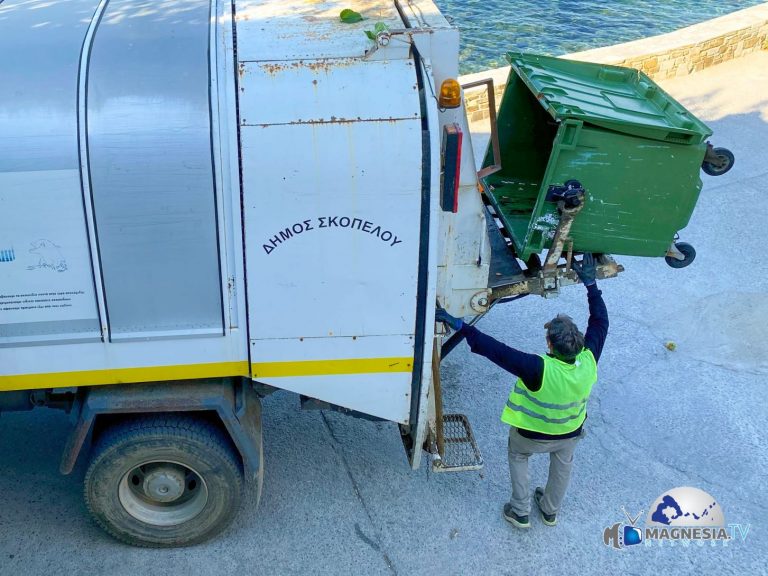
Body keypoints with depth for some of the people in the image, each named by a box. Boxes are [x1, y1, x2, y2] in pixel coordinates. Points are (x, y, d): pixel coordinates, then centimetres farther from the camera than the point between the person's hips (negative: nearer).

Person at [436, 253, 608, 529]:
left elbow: (496, 350, -45)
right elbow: (600, 322, -14)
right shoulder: (589, 361, -30)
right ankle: (550, 510, 55)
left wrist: (460, 326, -42)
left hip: (533, 435, -4)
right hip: (571, 433, 4)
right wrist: (590, 282, -11)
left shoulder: (539, 369, -44)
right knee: (562, 465, 32)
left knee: (517, 456, 29)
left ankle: (520, 512, 39)